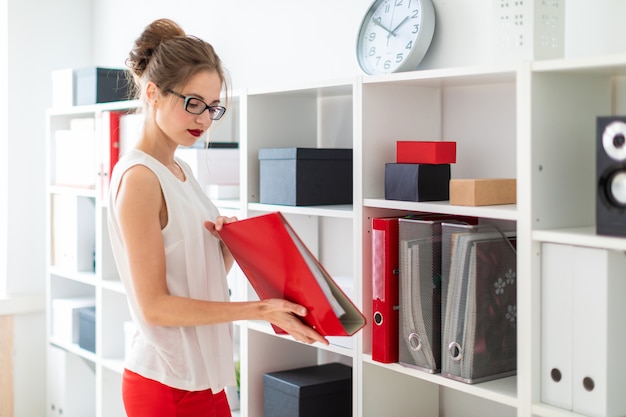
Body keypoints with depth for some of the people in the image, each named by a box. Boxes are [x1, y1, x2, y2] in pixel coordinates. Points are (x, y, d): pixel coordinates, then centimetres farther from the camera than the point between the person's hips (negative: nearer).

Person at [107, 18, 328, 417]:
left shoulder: (181, 171, 10)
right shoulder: (139, 177, -17)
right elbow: (154, 306, -19)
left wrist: (229, 244, -7)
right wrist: (259, 310, -20)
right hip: (168, 384, -8)